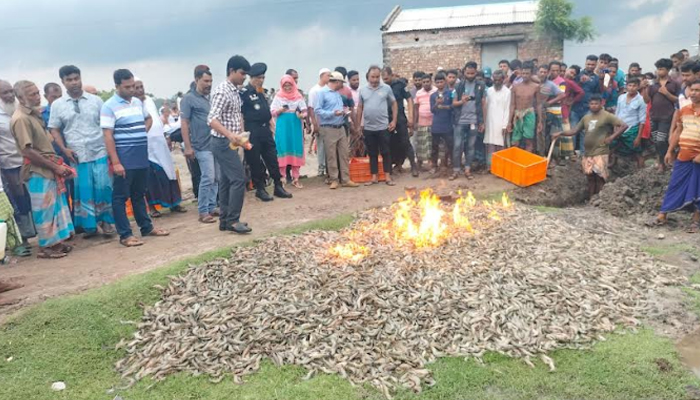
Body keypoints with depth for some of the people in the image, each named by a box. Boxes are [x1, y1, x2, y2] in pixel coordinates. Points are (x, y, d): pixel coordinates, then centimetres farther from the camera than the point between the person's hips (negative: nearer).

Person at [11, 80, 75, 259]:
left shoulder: (33, 113, 11)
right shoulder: (21, 119, -17)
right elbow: (28, 151, -21)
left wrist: (57, 164, 10)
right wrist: (55, 167, -17)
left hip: (49, 169, 9)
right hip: (37, 172, -9)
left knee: (56, 206, 14)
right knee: (44, 209, 1)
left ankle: (56, 242, 25)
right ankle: (47, 247, 13)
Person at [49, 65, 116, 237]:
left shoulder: (96, 100, 6)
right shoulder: (57, 105, 5)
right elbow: (54, 129, 7)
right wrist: (64, 149, -6)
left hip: (99, 152, 0)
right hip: (76, 156, 0)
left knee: (103, 187, -3)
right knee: (83, 191, 4)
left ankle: (105, 220, 15)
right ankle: (89, 225, 17)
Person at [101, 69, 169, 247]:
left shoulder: (138, 102, 11)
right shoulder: (109, 106, -10)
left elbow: (149, 119, 30)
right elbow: (108, 136, -14)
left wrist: (142, 133, 11)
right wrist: (115, 162, -19)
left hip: (142, 158, 7)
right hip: (124, 160, -7)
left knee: (139, 194, 17)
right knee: (120, 197, 1)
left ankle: (146, 227, 26)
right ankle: (125, 235, 4)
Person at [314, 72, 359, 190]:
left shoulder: (338, 94, 17)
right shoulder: (322, 93, -7)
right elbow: (317, 110, -14)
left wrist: (343, 112, 0)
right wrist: (332, 113, -23)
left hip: (341, 127, 7)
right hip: (329, 129, -7)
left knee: (344, 154, 5)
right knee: (331, 155, 0)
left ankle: (345, 179, 10)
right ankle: (334, 180, 9)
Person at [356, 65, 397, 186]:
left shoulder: (386, 88, -1)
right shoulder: (362, 90, 4)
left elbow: (394, 104, 5)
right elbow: (360, 108, 10)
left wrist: (394, 120, -3)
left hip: (383, 127, -2)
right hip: (368, 128, 2)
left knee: (385, 152, 3)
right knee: (372, 153, 9)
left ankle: (388, 177, 10)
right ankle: (374, 177, 16)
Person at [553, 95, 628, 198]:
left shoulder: (607, 116, -5)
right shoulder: (586, 117, 13)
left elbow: (624, 125, -9)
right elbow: (574, 130, 12)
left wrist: (612, 137, -13)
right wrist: (560, 133, -1)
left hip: (600, 153, -6)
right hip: (587, 153, 6)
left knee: (599, 178, -5)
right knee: (590, 177, 11)